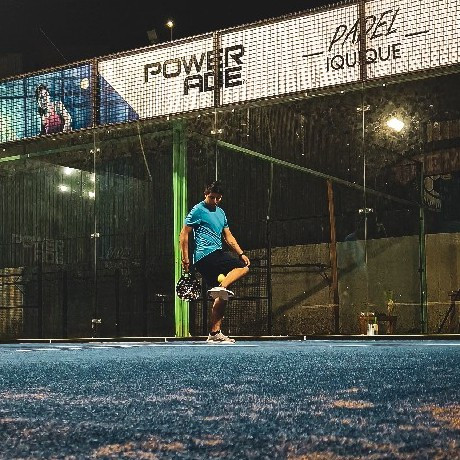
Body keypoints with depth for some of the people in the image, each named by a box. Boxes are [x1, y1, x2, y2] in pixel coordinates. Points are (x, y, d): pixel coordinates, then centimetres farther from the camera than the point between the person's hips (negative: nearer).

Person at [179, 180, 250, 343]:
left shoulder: (220, 212, 22)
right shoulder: (198, 210, -2)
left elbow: (228, 237, 24)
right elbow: (184, 235, -4)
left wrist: (241, 253, 12)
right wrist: (185, 258, -10)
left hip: (216, 254, 8)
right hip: (206, 255, -8)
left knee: (221, 298, 6)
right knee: (243, 268, -18)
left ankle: (215, 333, 7)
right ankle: (222, 287, -34)